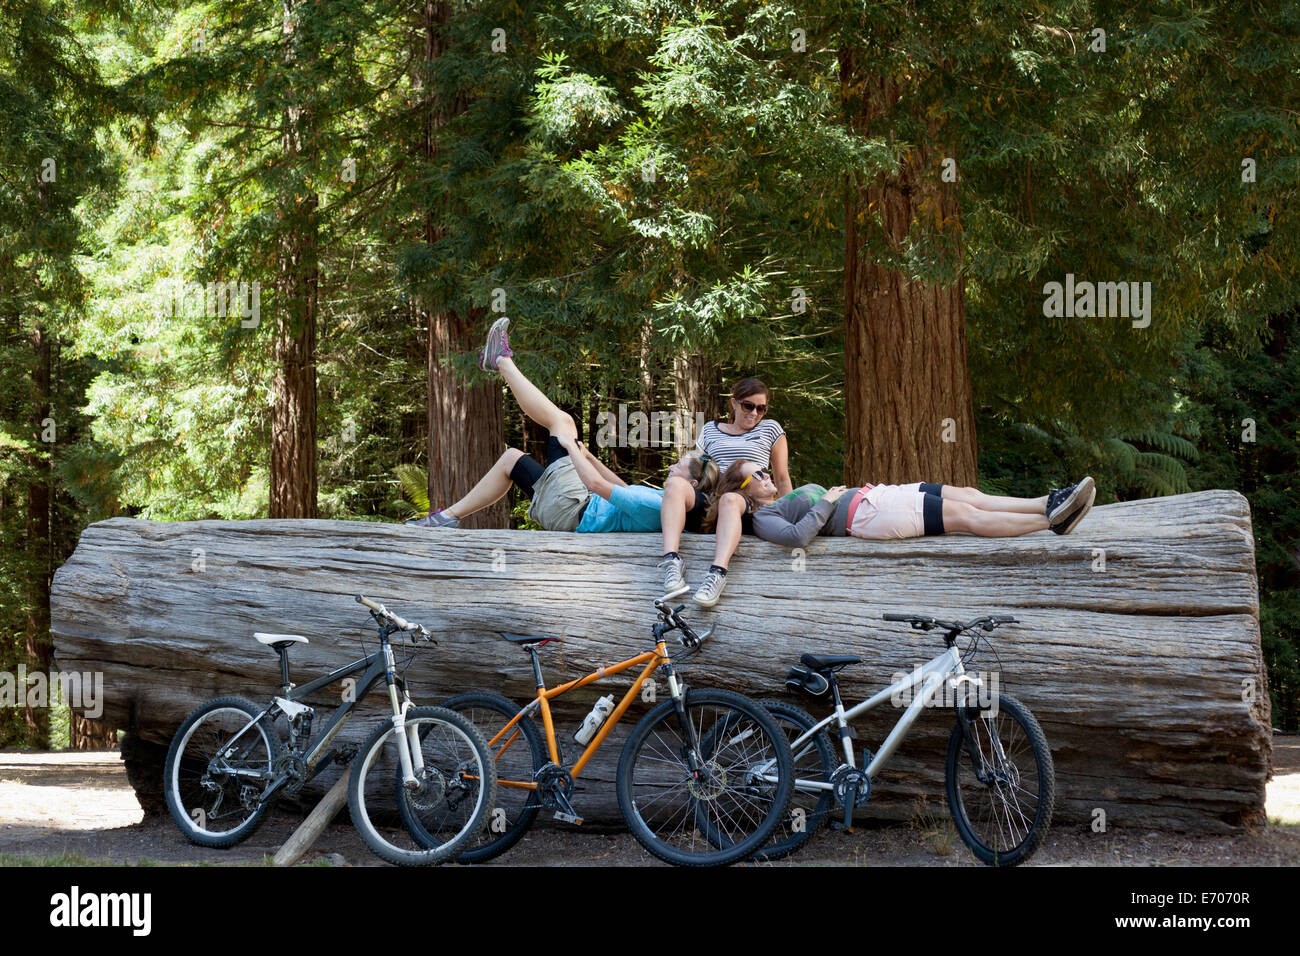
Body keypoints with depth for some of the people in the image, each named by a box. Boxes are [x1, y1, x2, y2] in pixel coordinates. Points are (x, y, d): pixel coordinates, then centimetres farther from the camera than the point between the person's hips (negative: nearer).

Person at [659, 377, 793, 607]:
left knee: (730, 501, -41)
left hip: (747, 504, -3)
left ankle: (717, 573, -62)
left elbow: (782, 479, 19)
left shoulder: (770, 429, 20)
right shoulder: (710, 430, 25)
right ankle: (671, 560, -49)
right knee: (675, 483, -31)